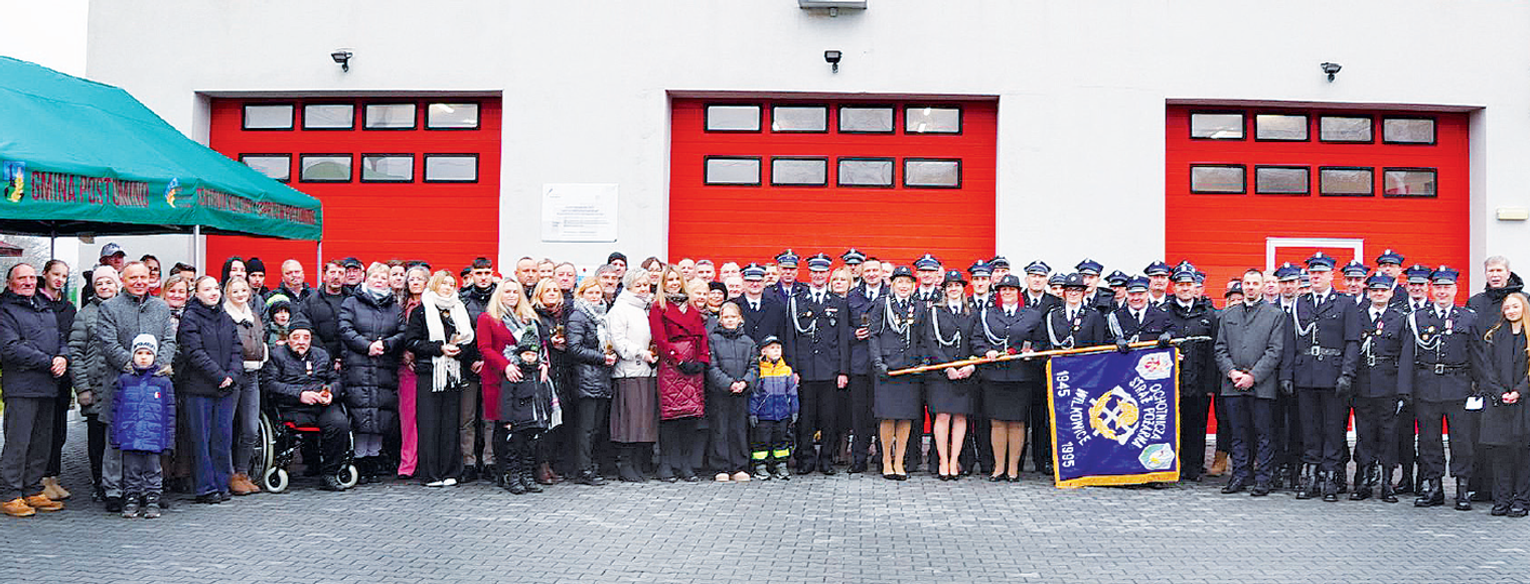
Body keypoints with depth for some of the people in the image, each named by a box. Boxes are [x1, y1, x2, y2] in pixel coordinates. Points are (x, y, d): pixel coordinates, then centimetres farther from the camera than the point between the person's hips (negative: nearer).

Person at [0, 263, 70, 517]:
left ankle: (33, 491, 18)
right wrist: (49, 362, -15)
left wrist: (63, 357, -2)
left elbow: (61, 339, 21)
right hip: (20, 388, -7)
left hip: (48, 388, 7)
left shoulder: (46, 310, 20)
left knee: (42, 442, 10)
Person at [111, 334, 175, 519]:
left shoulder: (163, 382, 4)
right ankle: (131, 500, 15)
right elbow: (115, 410, 8)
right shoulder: (124, 381, 6)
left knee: (152, 470, 4)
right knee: (131, 470, 6)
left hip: (154, 438, -1)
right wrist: (115, 436, 4)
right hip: (129, 438, 1)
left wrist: (169, 439, 2)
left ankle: (152, 501, 12)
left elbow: (170, 412, 6)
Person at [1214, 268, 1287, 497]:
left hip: (1262, 384, -3)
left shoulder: (1275, 315, 4)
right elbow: (1220, 348, 12)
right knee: (1238, 433, 7)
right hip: (1233, 384, 3)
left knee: (1264, 434, 0)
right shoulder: (1228, 314, 15)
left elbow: (1275, 351, -4)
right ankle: (1240, 477, 14)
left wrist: (1253, 376, -11)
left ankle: (1263, 480, 6)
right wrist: (1232, 372, -5)